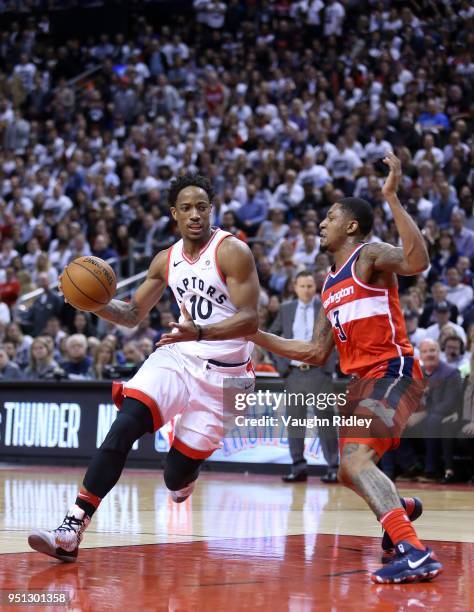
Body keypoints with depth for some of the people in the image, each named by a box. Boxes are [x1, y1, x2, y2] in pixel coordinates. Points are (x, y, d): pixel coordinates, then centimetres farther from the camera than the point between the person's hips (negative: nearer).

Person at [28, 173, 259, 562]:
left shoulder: (232, 252, -11)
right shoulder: (167, 260, 8)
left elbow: (250, 320, -19)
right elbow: (132, 315, 18)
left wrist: (199, 333, -35)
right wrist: (97, 303, -4)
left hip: (222, 371, -4)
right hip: (177, 356, 4)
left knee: (176, 477, -1)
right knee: (124, 426, -22)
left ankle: (186, 471, 41)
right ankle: (72, 531, -26)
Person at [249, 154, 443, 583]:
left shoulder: (370, 256, -6)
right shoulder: (330, 285, 19)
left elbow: (418, 262, -29)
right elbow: (316, 353, 21)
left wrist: (392, 197, -33)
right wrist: (255, 335, 18)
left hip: (393, 373, -9)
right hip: (362, 380, 10)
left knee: (354, 457, -28)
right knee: (350, 471, 19)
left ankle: (414, 553, -36)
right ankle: (401, 509, 47)